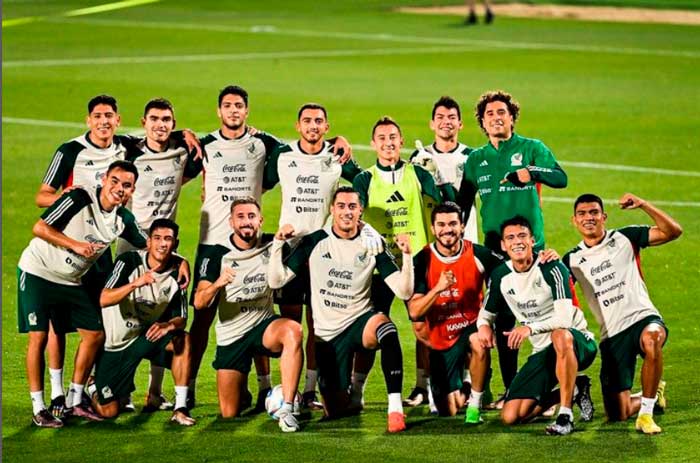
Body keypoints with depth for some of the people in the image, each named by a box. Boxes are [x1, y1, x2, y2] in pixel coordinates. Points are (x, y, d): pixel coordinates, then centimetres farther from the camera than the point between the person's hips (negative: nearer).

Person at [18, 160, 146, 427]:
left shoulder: (123, 220, -2)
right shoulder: (79, 199, -21)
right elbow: (40, 228, -21)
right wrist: (76, 245, -26)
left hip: (71, 281, 7)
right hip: (38, 272, -7)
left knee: (95, 335, 4)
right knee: (39, 336, -10)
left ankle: (75, 402, 16)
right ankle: (38, 409, -3)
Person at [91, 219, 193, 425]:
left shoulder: (176, 271, -8)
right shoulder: (129, 261, -19)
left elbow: (181, 318, -8)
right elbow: (104, 300, -31)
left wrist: (169, 325, -32)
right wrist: (135, 284, -46)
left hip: (147, 336, 3)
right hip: (115, 344, -3)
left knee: (183, 340, -28)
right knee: (108, 412, -3)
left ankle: (180, 408, -21)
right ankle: (94, 388, 35)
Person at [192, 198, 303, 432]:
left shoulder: (270, 246, -4)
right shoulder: (219, 255, -9)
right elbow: (199, 303, -15)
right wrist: (218, 283, -37)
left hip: (264, 325, 0)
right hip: (231, 336, 0)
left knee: (292, 330, -38)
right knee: (229, 414, 2)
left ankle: (286, 409, -38)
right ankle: (242, 391, 41)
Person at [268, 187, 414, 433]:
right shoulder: (315, 242, -1)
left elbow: (404, 291, -10)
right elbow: (276, 280, -1)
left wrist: (407, 256, -25)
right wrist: (278, 244, -14)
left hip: (360, 320, -1)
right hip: (326, 333, 1)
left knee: (384, 327, -40)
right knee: (335, 411, -1)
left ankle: (395, 408, -38)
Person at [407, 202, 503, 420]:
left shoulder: (477, 254, -11)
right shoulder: (422, 260, -10)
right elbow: (414, 311, -15)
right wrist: (437, 289, -30)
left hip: (470, 326, -1)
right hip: (440, 339, 1)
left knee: (479, 344, -38)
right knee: (448, 410, 1)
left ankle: (475, 403, -15)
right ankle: (459, 391, 38)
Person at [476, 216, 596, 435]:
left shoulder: (551, 268, -16)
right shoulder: (500, 276, 2)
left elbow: (564, 318, -27)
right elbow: (486, 314, 16)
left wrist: (530, 328, -42)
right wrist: (484, 325, -9)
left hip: (577, 341, -6)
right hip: (542, 351, 6)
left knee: (560, 336, -45)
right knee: (511, 416, -9)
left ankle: (565, 416, -33)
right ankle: (575, 390, 15)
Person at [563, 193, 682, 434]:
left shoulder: (625, 238, 4)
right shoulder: (572, 259, 11)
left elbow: (673, 231, -3)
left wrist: (643, 205, -14)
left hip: (642, 318, -3)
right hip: (612, 335, 3)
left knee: (651, 338, -44)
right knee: (618, 414, -3)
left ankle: (646, 414, -28)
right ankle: (654, 393, 33)